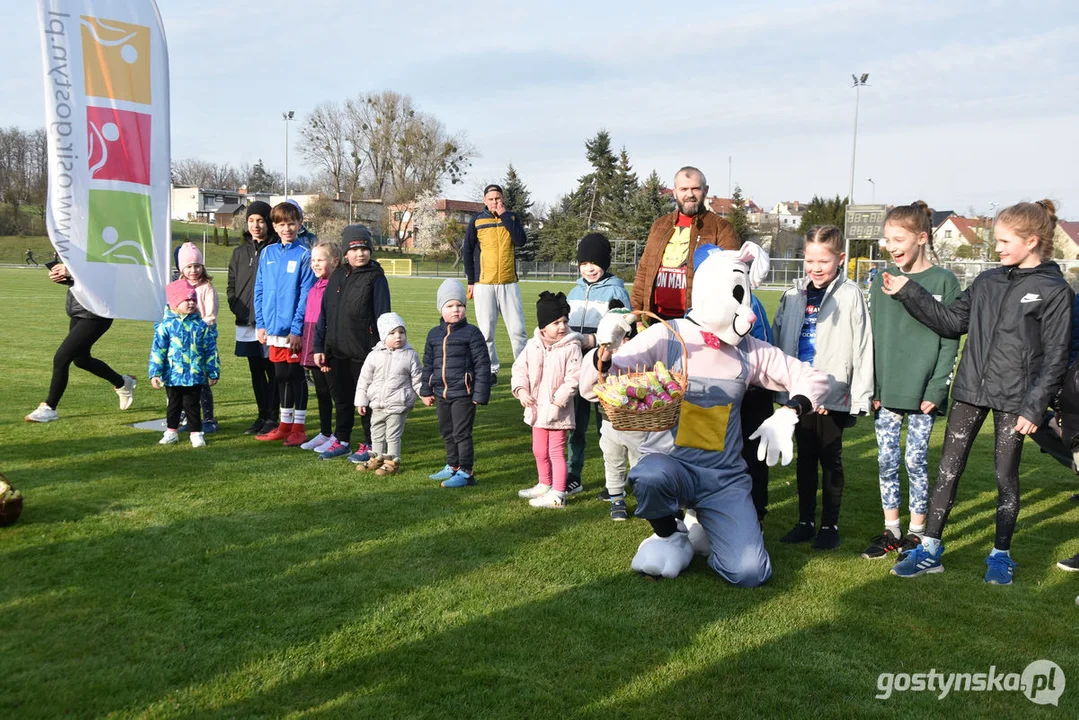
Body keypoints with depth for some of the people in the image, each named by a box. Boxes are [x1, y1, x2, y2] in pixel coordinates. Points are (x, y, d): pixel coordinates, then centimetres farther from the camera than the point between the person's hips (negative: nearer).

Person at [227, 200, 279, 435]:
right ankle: (262, 416, 21)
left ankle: (272, 417, 7)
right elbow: (231, 285, 20)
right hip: (246, 323, 6)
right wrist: (236, 306, 4)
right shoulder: (240, 252, 14)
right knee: (256, 372, 12)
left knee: (272, 371, 0)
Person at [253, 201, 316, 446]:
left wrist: (297, 328, -16)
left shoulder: (303, 254, -7)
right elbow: (259, 290, 10)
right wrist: (261, 323, 3)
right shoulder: (267, 253, 8)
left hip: (294, 329, -5)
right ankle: (285, 426, 24)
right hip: (273, 328, 5)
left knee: (295, 375, 3)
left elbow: (306, 294, -11)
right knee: (281, 376, 13)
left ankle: (298, 428, 12)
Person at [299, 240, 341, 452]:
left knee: (335, 392, 1)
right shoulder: (315, 287, 14)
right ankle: (324, 433, 27)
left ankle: (339, 437, 9)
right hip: (313, 349, 9)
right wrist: (307, 347, 16)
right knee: (321, 392, 16)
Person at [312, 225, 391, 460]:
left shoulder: (376, 278, -6)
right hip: (337, 351, 5)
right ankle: (341, 441, 28)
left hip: (364, 352, -5)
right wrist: (319, 346, 7)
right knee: (342, 398, 15)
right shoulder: (337, 277, 10)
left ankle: (370, 445, 17)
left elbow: (382, 317, -8)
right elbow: (324, 314, 12)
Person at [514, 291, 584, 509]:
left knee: (556, 451, -2)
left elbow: (573, 378, -16)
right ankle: (545, 485, 39)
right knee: (539, 450, 20)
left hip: (558, 410, -6)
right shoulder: (533, 346, 2)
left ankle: (558, 495, 4)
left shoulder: (571, 347, -12)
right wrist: (521, 389, -8)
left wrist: (559, 400, -21)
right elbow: (520, 368, 7)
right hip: (537, 408, 6)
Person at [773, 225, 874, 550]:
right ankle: (805, 521, 23)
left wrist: (860, 395, -11)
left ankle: (830, 525, 19)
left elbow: (863, 347, -9)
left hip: (833, 395, -4)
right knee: (805, 457, 12)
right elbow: (780, 339, 10)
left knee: (831, 459, 7)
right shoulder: (794, 294, 6)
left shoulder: (850, 295, -7)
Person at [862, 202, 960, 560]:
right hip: (886, 391, 3)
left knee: (915, 460, 3)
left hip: (922, 392, -3)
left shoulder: (943, 281, -4)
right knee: (886, 460, 7)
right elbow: (872, 338, 7)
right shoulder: (881, 281, 6)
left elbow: (950, 339, -4)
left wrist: (937, 388, -10)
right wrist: (870, 387, 1)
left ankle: (917, 531, 19)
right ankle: (891, 530, 20)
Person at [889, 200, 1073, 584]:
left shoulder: (1054, 290, -7)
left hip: (1013, 398, -4)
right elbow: (951, 321, 8)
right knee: (948, 468, 5)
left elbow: (1055, 357, -8)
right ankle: (929, 549, 12)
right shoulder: (987, 281, 6)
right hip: (970, 390, 4)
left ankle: (1001, 555, 24)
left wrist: (1034, 407, -13)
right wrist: (908, 293, 1)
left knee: (1006, 476, 8)